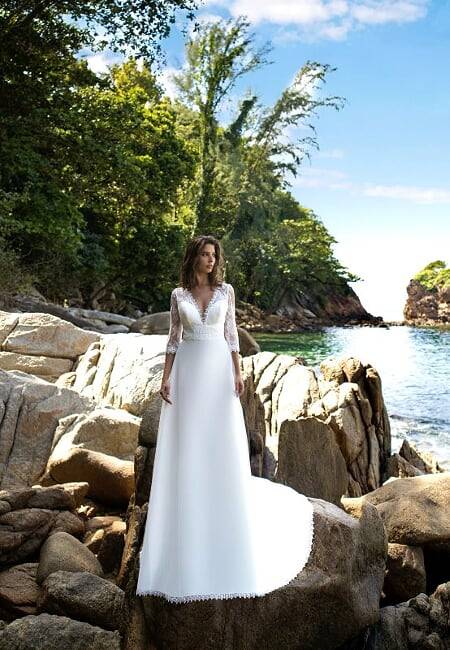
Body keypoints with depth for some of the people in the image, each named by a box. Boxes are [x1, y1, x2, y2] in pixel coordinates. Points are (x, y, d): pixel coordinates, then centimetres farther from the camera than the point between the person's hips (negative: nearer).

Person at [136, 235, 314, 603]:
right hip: (188, 372, 0)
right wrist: (166, 378, -2)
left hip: (218, 370, 0)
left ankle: (225, 514, 20)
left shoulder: (226, 290, 5)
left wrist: (238, 373, -5)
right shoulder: (179, 294, 6)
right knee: (187, 447, 2)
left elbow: (231, 334, 4)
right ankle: (190, 521, 18)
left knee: (224, 447, 1)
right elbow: (173, 339, 6)